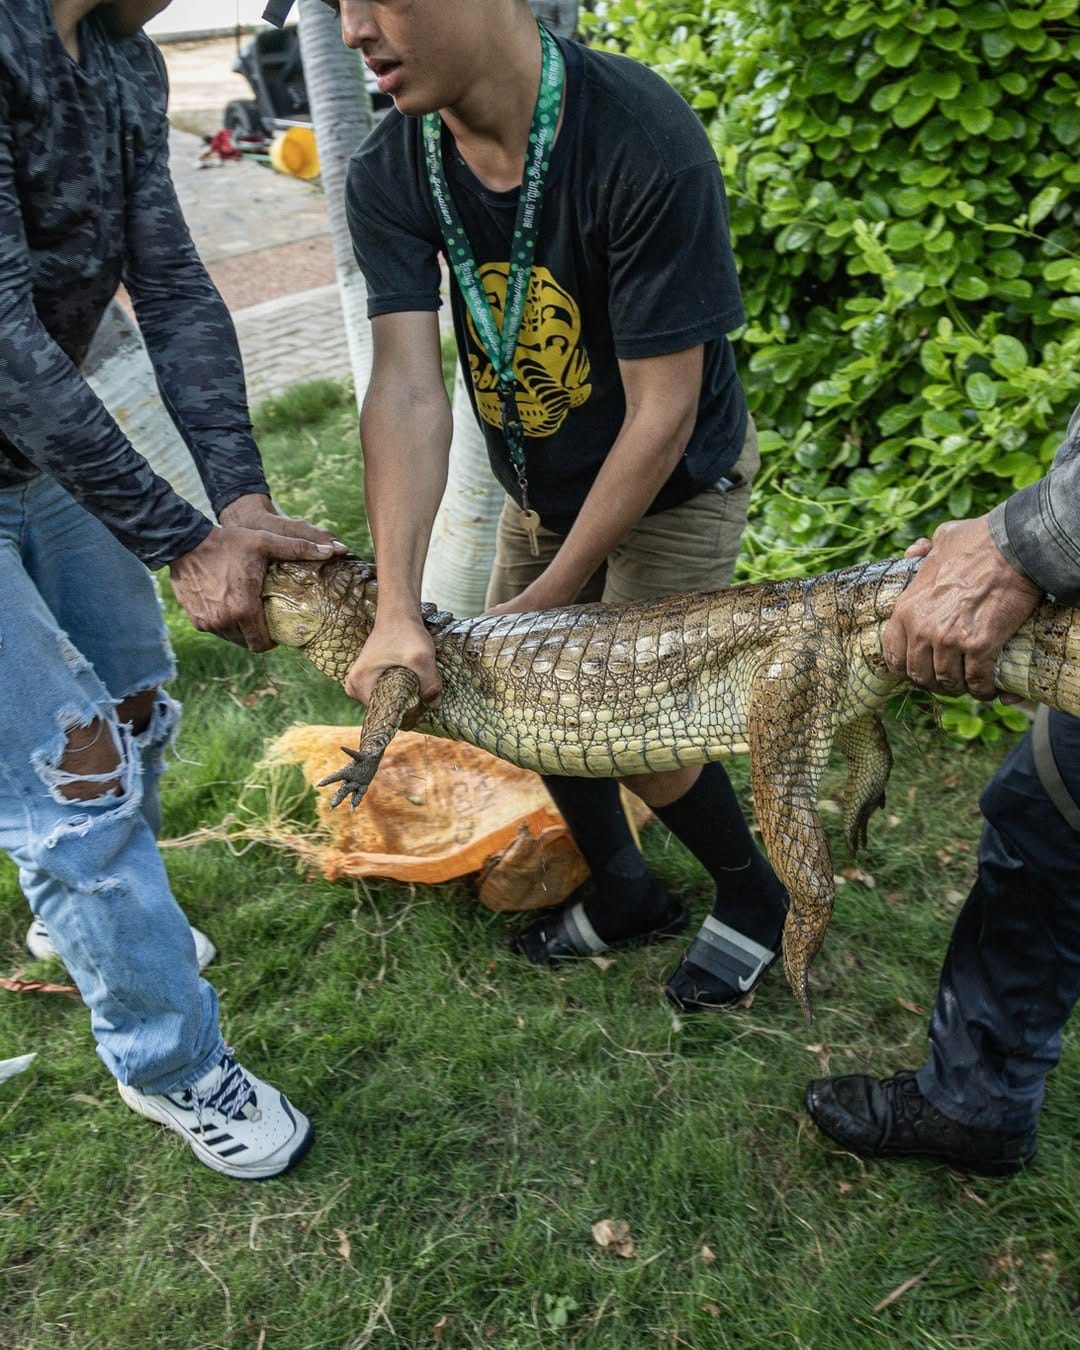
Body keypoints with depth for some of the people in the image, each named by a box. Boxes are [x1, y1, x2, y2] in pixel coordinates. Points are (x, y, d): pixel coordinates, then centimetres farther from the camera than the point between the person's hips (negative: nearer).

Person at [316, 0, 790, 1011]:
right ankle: (626, 897, 38)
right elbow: (407, 392, -24)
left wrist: (547, 599, -22)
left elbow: (662, 413, -28)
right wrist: (397, 612, -33)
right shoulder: (389, 177, -15)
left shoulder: (643, 145, -31)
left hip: (672, 487, -5)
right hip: (540, 488, 6)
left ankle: (756, 900, 25)